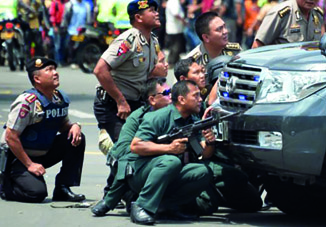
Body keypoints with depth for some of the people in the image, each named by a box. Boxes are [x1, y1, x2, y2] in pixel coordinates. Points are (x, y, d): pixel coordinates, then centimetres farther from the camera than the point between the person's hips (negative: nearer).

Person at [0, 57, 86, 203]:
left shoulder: (60, 99, 0)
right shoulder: (27, 102, -23)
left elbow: (63, 125, 15)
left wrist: (75, 126, -11)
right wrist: (29, 165, -22)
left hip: (44, 154, 7)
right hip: (17, 158, -7)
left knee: (77, 139, -8)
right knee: (37, 192, -27)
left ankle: (63, 189, -4)